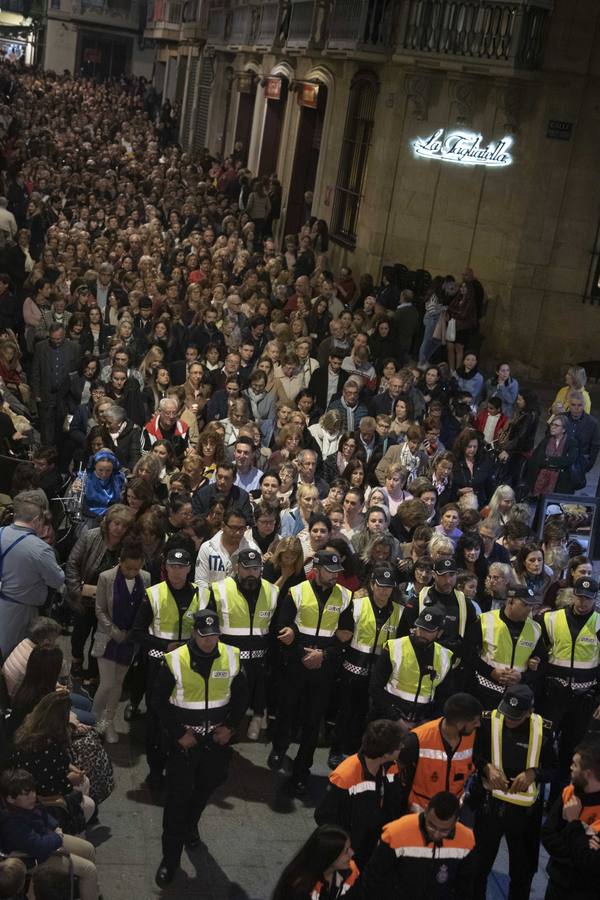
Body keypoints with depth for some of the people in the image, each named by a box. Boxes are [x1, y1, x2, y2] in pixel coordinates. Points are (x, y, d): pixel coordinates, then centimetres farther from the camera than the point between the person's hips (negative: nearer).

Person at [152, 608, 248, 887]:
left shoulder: (231, 657, -9)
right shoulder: (174, 660, -17)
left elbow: (241, 696, 5)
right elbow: (159, 701, -10)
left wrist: (230, 726, -5)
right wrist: (179, 733, -13)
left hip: (216, 740, 3)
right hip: (184, 741, -3)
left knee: (204, 790, 21)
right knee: (177, 797, 0)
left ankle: (190, 827, 50)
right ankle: (170, 857, 12)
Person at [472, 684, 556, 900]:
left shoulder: (544, 728, -12)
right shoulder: (488, 720, -13)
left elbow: (554, 768, -1)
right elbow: (472, 754, 0)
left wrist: (533, 773, -19)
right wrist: (487, 767, -18)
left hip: (526, 809, 0)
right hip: (490, 803, 0)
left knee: (523, 869, 18)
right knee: (479, 862, 18)